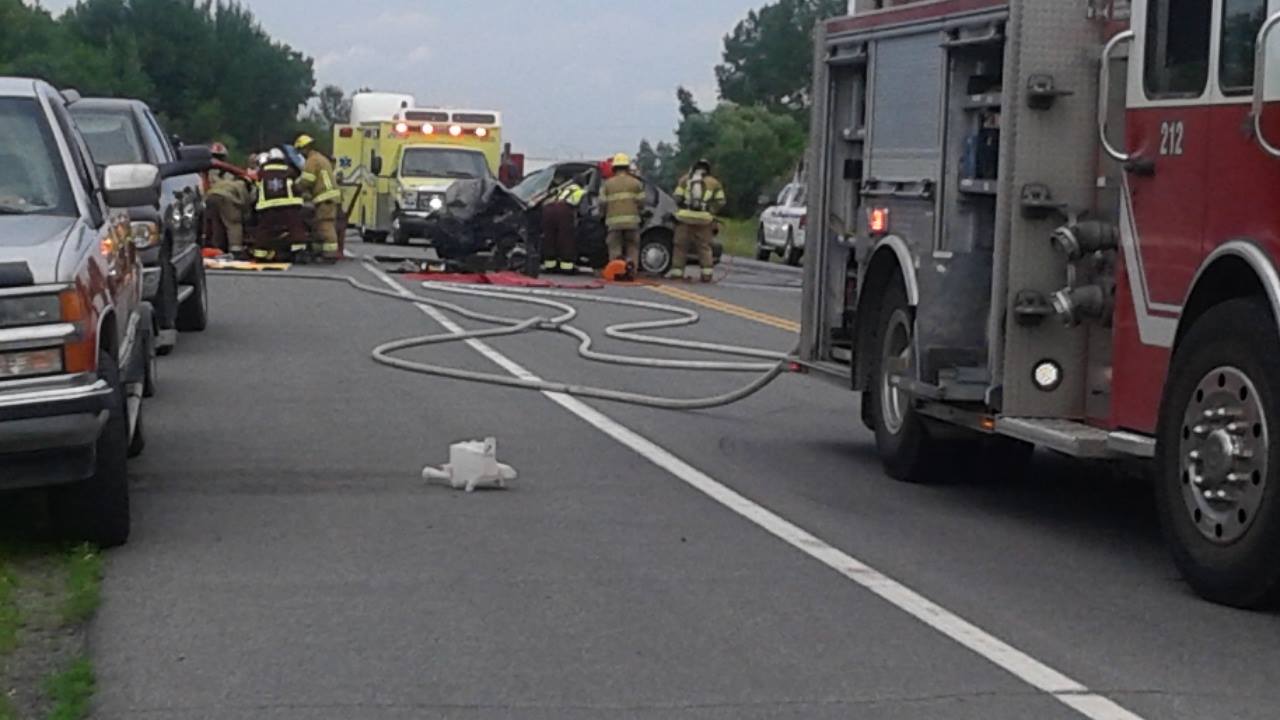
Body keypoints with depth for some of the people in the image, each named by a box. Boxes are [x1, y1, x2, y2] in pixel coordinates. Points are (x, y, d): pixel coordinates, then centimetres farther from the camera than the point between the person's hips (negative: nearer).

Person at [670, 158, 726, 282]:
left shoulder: (684, 180, 10)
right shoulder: (714, 183, 10)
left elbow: (677, 198, 3)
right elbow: (720, 202, 4)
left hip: (685, 217, 0)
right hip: (704, 219, 0)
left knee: (681, 245, 6)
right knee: (704, 247, 7)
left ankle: (677, 272, 5)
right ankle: (707, 273, 0)